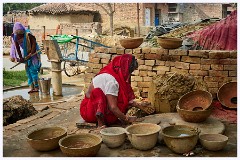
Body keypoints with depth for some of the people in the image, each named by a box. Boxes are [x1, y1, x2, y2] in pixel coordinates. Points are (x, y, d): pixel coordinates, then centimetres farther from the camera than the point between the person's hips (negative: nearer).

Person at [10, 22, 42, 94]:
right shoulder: (15, 37, -1)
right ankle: (32, 87, 11)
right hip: (26, 54, 6)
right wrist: (20, 57, -1)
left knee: (32, 70, -11)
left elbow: (34, 43, -17)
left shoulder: (28, 34, -19)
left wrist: (31, 54, -19)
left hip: (33, 53, -6)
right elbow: (17, 47, 3)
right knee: (28, 70, 5)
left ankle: (36, 87, -4)